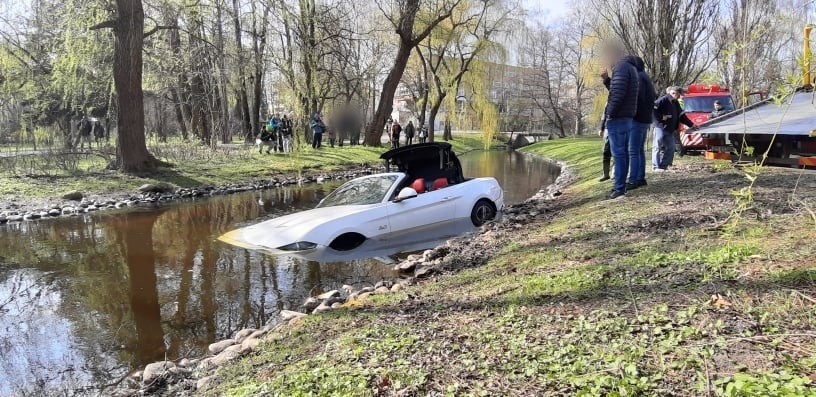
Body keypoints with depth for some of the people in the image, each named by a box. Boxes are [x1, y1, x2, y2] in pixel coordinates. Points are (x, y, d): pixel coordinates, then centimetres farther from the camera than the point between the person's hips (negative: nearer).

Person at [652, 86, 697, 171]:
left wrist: (691, 125, 23)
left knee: (670, 148, 6)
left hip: (670, 130, 9)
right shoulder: (663, 100, -9)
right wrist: (661, 117, -19)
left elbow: (681, 116, 24)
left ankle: (663, 166, 12)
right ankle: (656, 167, -4)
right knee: (657, 147, -6)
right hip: (660, 128, -9)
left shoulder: (676, 103, 18)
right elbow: (653, 110, -18)